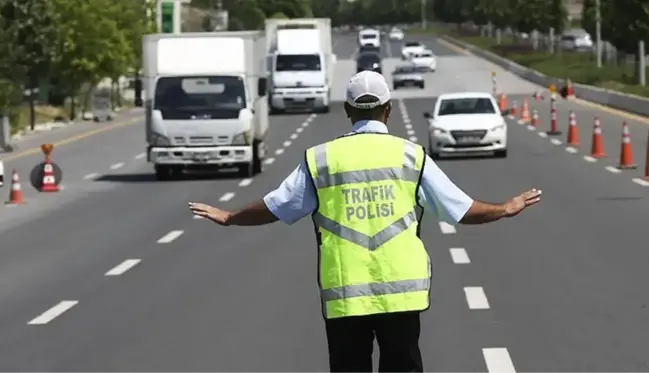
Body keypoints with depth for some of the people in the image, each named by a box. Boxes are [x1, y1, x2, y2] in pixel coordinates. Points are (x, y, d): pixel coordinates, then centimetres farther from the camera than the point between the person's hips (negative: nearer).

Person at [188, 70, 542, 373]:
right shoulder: (410, 155, 1)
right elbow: (460, 208, 5)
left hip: (343, 296, 0)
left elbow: (275, 206, 9)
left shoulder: (321, 158, 1)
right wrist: (506, 209, 23)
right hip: (401, 291, 0)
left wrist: (228, 217, 27)